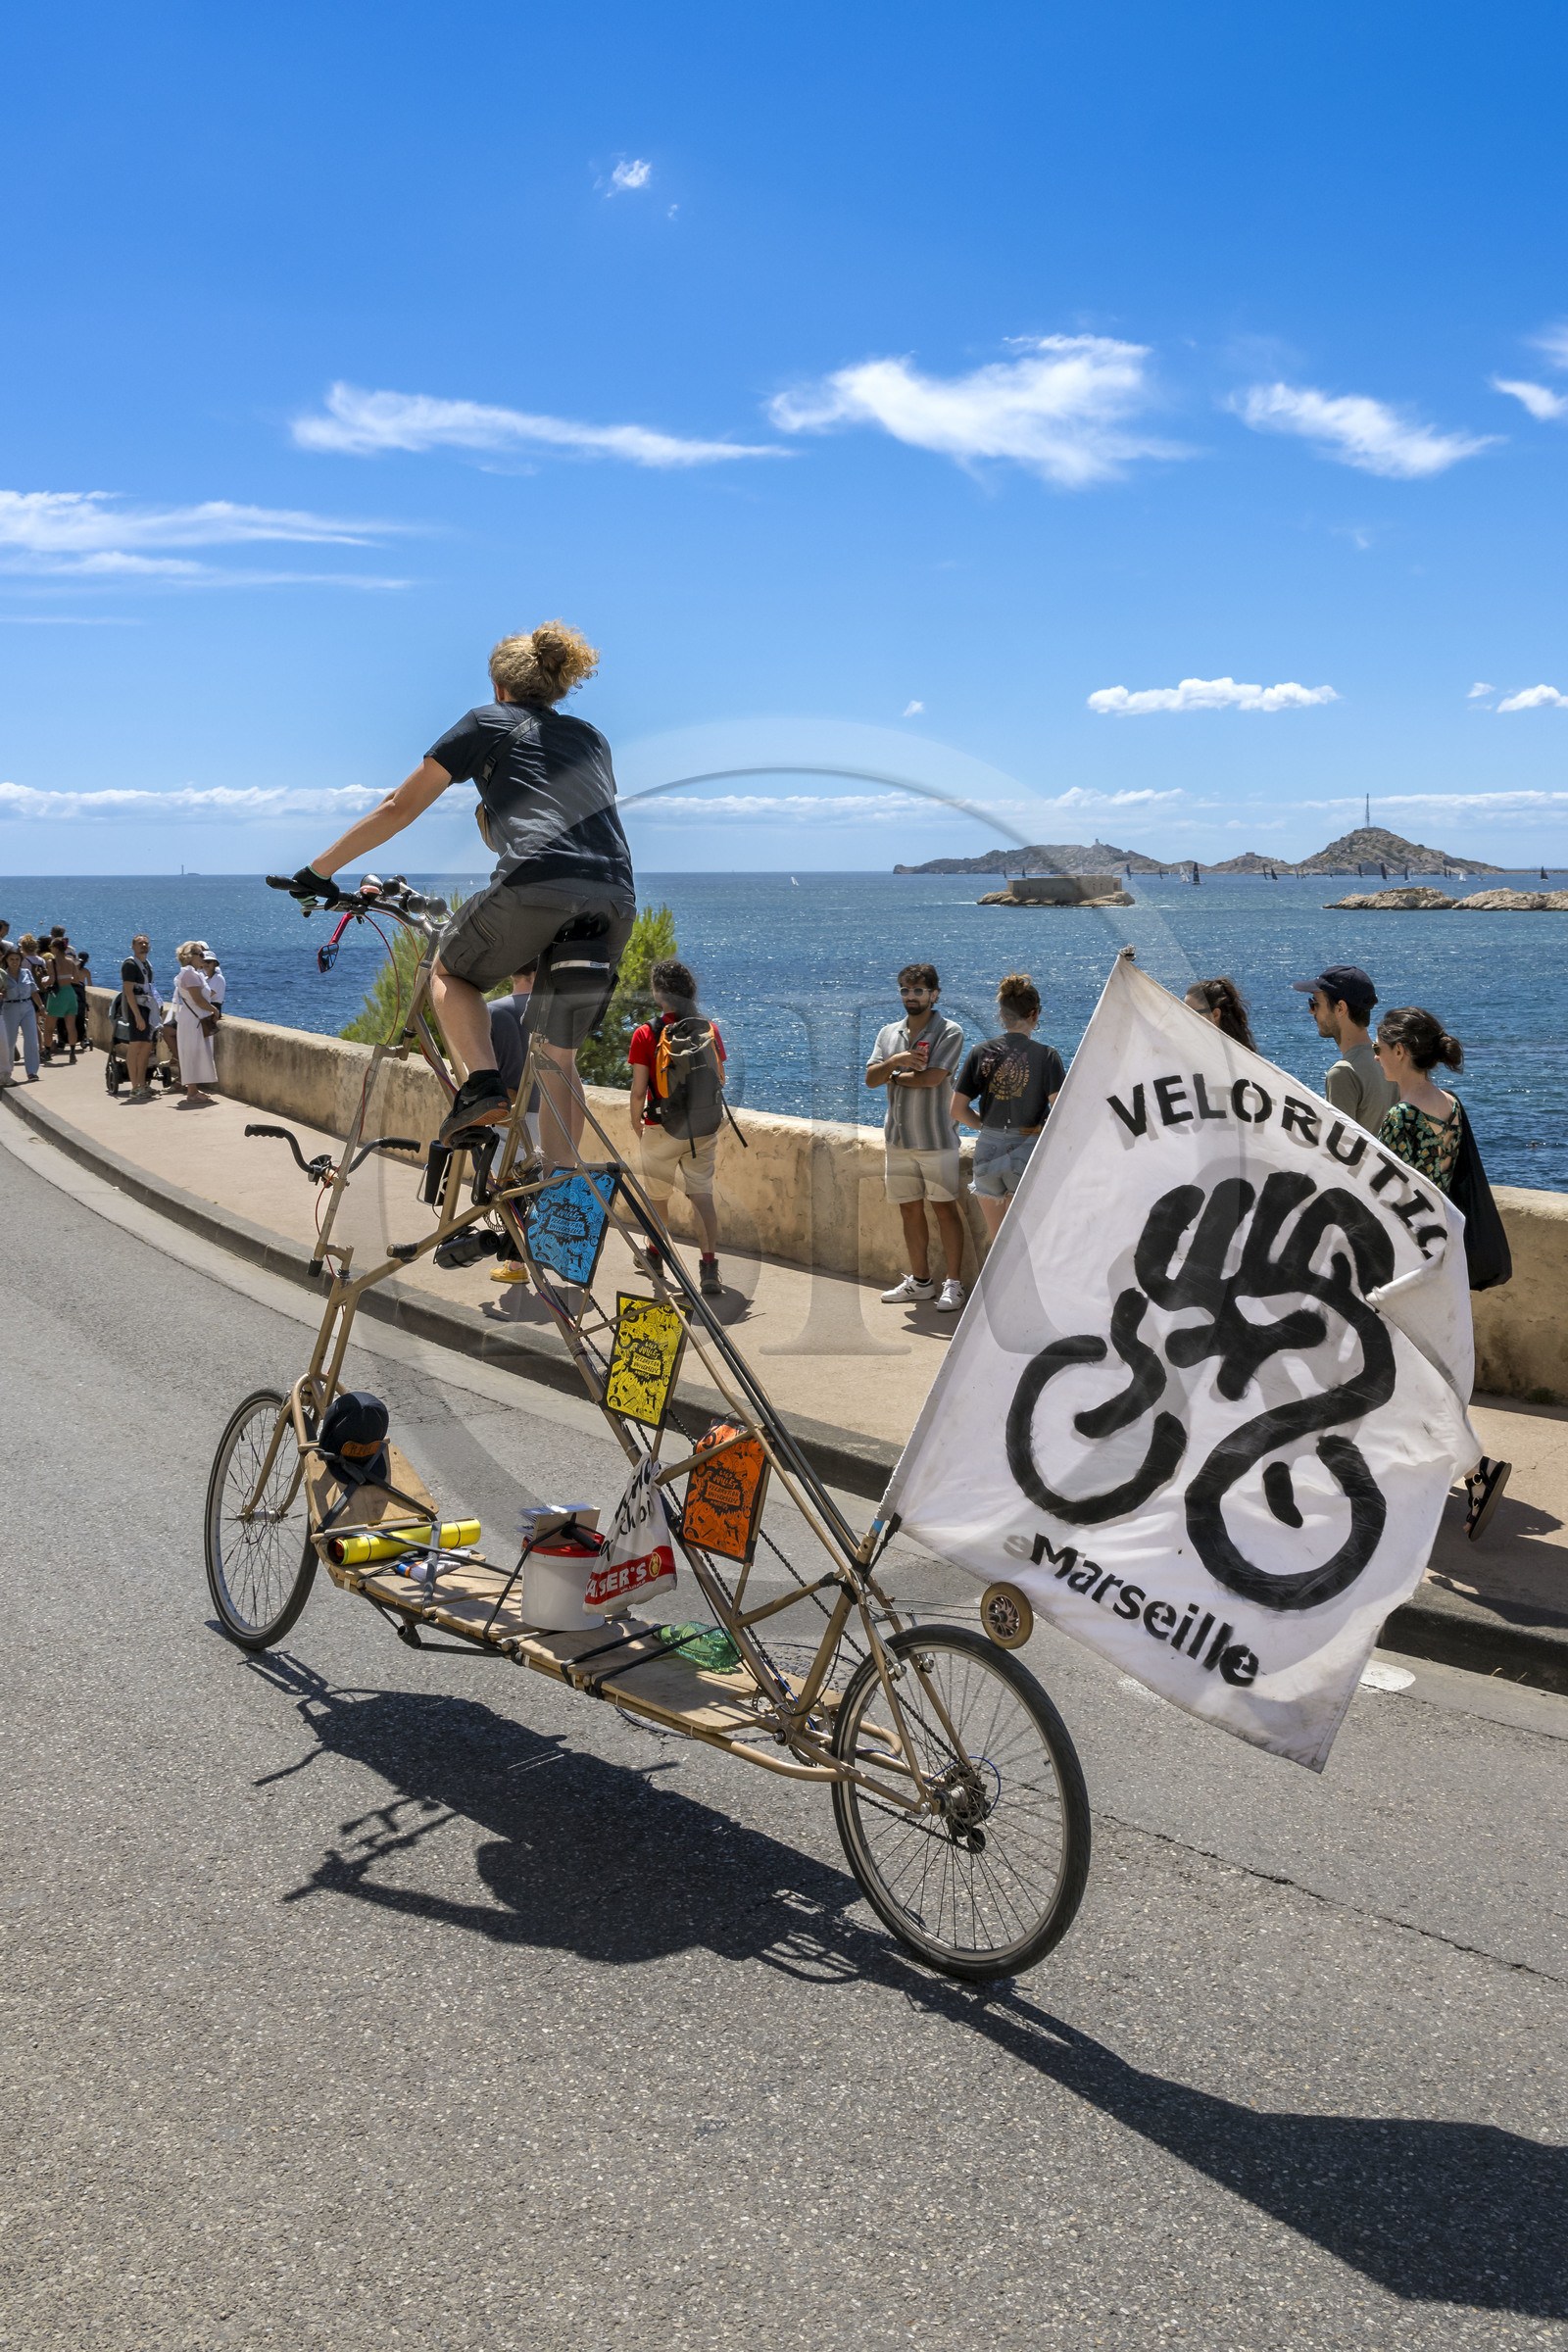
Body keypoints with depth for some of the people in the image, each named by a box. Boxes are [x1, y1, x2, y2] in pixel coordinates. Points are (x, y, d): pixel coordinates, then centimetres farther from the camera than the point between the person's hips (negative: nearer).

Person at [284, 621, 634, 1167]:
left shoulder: (487, 723, 18)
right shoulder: (591, 738, 31)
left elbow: (399, 809, 18)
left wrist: (318, 871, 26)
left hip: (536, 884, -4)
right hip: (616, 901, 4)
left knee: (451, 971, 24)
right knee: (559, 1056, 16)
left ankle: (482, 1083, -1)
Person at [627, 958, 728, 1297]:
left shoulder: (646, 1034, -12)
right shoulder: (709, 1030, -1)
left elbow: (638, 1090, -11)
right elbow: (720, 1081, 7)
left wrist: (636, 1121, 6)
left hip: (661, 1129, -2)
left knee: (656, 1194, 18)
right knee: (702, 1194, 3)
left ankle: (655, 1255, 37)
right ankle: (710, 1265, -11)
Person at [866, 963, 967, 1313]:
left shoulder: (949, 1032, -5)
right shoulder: (888, 1033, 13)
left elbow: (931, 1078, -18)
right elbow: (870, 1078, 3)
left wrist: (893, 1076, -3)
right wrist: (896, 1061, -15)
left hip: (935, 1138, -6)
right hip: (898, 1137, 6)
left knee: (945, 1208, -3)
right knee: (910, 1209, 9)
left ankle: (954, 1284, 1)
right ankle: (920, 1281, 18)